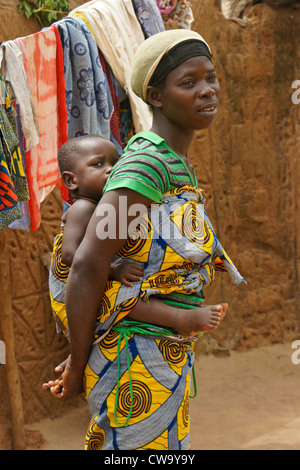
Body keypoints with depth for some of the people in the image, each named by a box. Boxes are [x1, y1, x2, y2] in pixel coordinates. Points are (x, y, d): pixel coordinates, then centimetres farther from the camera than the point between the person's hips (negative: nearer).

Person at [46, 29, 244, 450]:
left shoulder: (175, 162, 11)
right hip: (139, 359, -9)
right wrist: (78, 365, -14)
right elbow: (88, 265, -25)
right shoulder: (148, 163, -19)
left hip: (166, 354, 9)